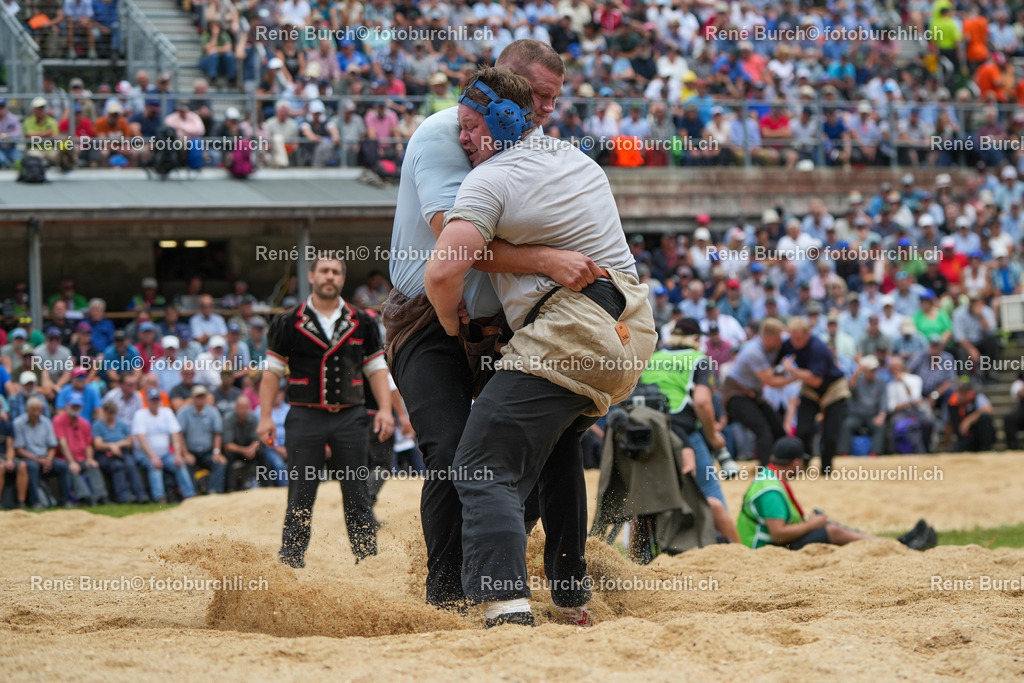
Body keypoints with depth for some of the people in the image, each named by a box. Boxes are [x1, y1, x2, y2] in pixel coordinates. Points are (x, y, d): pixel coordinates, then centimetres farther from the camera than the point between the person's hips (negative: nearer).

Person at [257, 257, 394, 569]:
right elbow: (272, 371, 5)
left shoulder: (361, 323, 10)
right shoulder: (289, 323, 4)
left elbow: (376, 368, 12)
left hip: (350, 417, 2)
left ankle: (368, 560, 7)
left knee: (357, 494, 3)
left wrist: (385, 409, 0)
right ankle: (291, 562, 3)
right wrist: (266, 416, -2)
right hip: (305, 417, -2)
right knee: (301, 495, -1)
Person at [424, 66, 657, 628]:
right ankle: (573, 596, 32)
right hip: (634, 329, 9)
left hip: (567, 334, -9)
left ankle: (508, 607, -31)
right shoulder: (576, 157, 19)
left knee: (487, 469, -11)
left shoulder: (490, 180, -7)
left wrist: (451, 325, 1)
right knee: (559, 442, 31)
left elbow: (442, 272, -17)